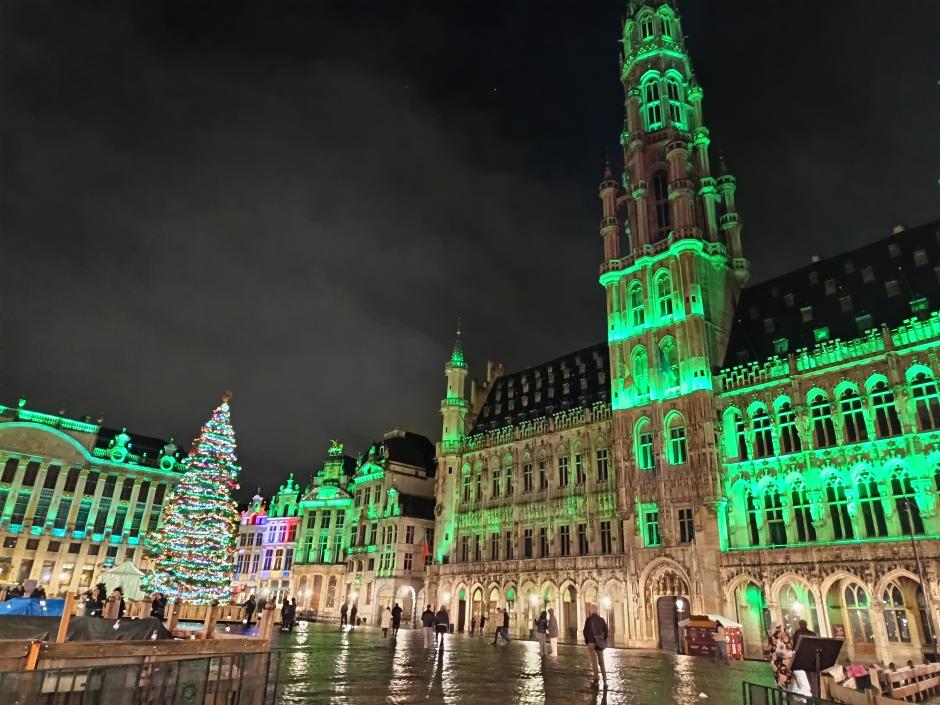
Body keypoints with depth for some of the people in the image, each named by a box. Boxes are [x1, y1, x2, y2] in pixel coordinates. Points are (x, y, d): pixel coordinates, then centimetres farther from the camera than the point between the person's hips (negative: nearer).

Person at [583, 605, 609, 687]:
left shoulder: (589, 619, -11)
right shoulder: (601, 619, 1)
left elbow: (585, 631, -12)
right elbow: (606, 631, 3)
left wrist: (586, 642, 1)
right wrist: (604, 641, 12)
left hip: (592, 642, -3)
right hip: (600, 643, 3)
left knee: (594, 661, 7)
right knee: (601, 662, 9)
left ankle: (596, 679, 10)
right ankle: (605, 680, 0)